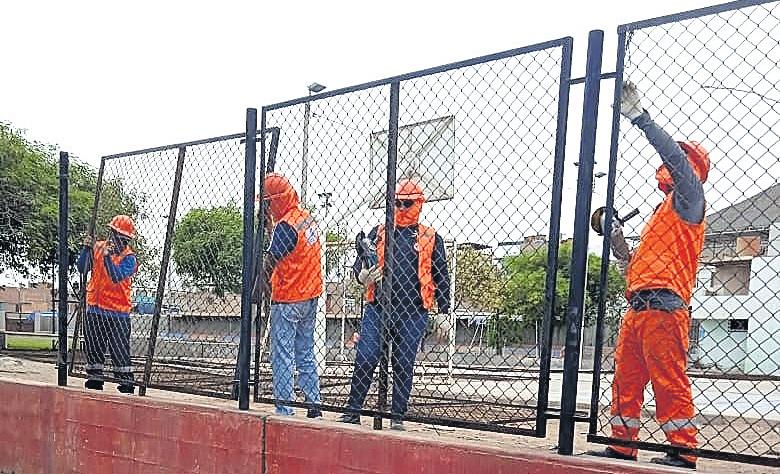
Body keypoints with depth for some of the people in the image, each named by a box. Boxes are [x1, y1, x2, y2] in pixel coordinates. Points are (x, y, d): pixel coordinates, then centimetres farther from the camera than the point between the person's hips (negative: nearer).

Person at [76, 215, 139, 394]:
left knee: (120, 351, -7)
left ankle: (126, 384, 0)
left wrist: (107, 257, -29)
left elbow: (117, 277, -21)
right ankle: (94, 381, 27)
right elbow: (82, 268, 1)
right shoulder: (97, 247, 6)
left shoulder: (129, 258, -7)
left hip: (117, 313, -5)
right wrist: (86, 249, -13)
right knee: (93, 348, 14)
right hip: (94, 309, 5)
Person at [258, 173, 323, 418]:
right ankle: (313, 406, 19)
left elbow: (271, 260, -14)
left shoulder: (286, 225, -19)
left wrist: (261, 284, -4)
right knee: (306, 354, 15)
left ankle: (284, 410, 0)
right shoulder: (307, 217, 6)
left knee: (282, 356, -2)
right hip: (311, 296, 9)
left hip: (288, 299, -9)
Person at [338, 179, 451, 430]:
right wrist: (362, 275, -15)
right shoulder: (378, 233, 12)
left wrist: (444, 314, 5)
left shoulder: (431, 238, 8)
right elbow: (359, 262, 9)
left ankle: (398, 417, 15)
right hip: (377, 309, 1)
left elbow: (441, 277, 9)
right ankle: (353, 411, 8)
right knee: (365, 360, -3)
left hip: (413, 314, -1)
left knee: (404, 365, 4)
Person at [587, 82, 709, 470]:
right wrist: (623, 252, 11)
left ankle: (683, 453, -5)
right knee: (625, 381, 10)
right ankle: (622, 448, 16)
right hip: (638, 307, 10)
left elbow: (675, 154, -15)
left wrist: (638, 116, -15)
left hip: (664, 306, -10)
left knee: (669, 383, -9)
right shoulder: (664, 212, 28)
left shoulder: (688, 200, 2)